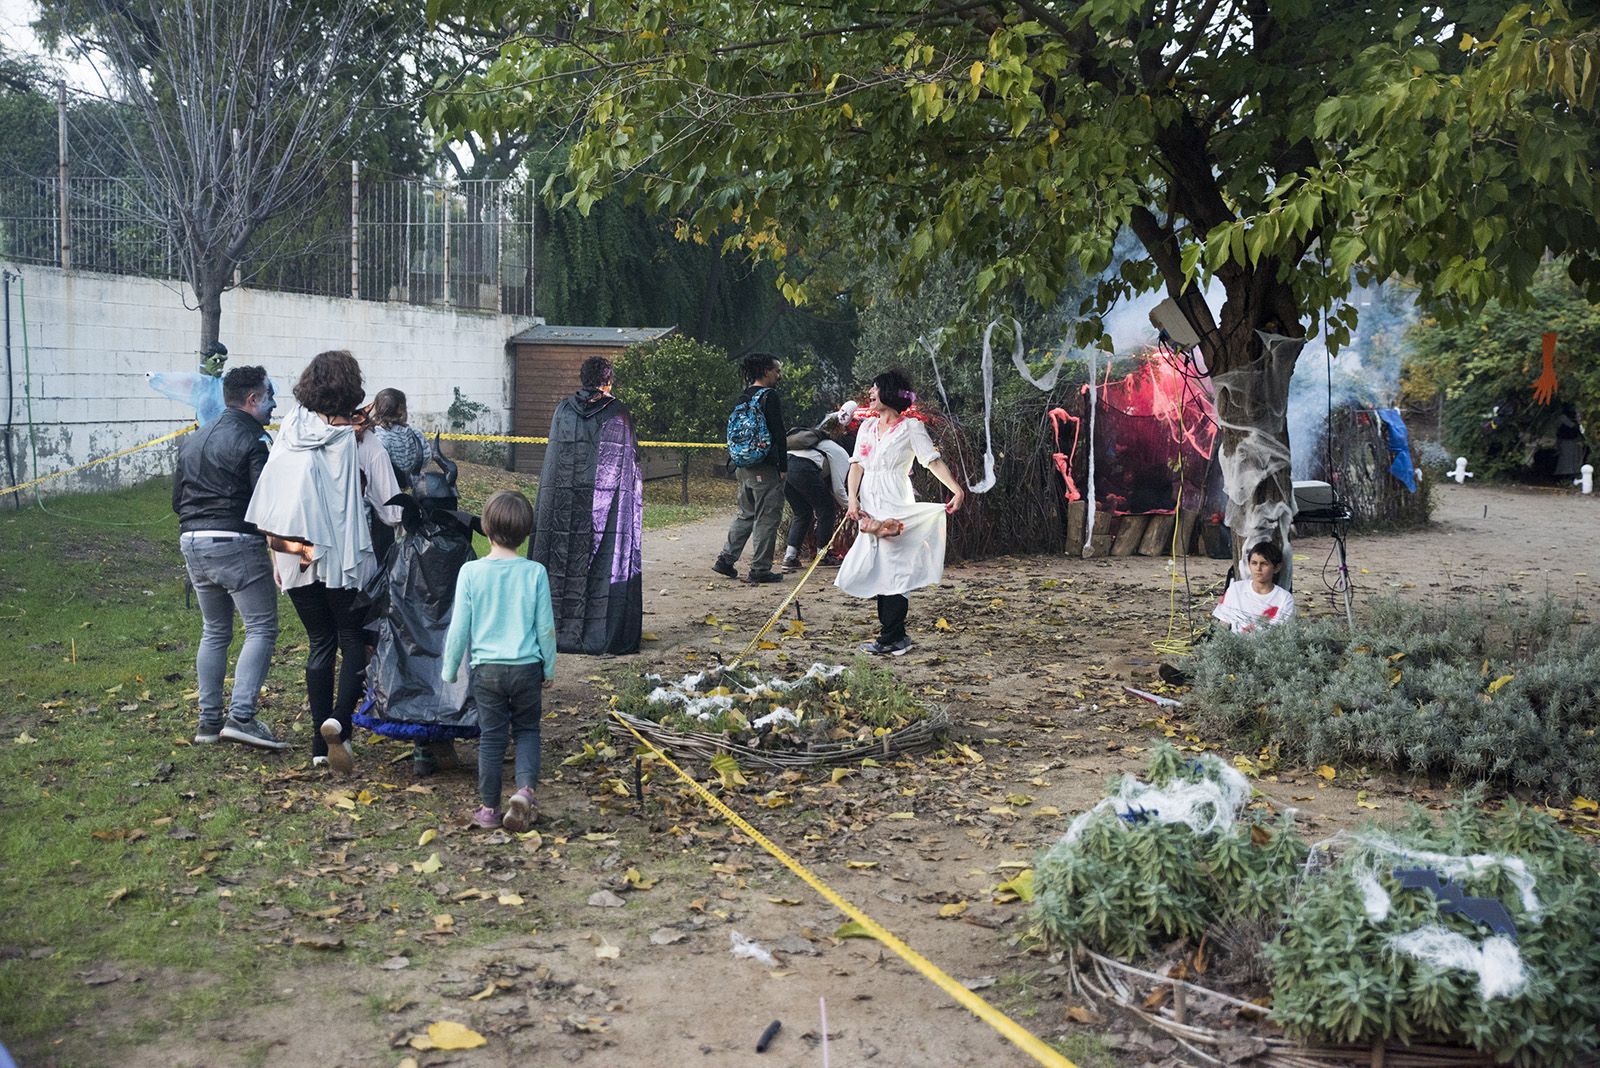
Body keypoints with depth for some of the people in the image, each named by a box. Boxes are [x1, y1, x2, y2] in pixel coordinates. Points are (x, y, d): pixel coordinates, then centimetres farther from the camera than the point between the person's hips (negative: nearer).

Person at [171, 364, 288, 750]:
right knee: (261, 629, -5)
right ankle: (241, 716, -15)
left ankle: (209, 720, 16)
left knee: (214, 632, 16)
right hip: (237, 544, -8)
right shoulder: (250, 442, -10)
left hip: (193, 543, 8)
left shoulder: (193, 441, 17)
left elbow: (177, 497, 21)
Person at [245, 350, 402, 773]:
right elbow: (390, 509, -7)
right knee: (355, 639, 9)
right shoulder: (361, 443, -10)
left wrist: (278, 547, 10)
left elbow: (265, 504, 4)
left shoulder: (289, 434, 2)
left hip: (297, 559, 4)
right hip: (346, 559, -4)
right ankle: (338, 721, -15)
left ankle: (321, 745, 15)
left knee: (320, 642, 13)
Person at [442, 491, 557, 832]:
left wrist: (449, 669, 9)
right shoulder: (535, 573, -8)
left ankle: (489, 809, 18)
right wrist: (549, 668, 12)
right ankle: (525, 789, -5)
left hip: (486, 667, 0)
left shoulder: (471, 572, -9)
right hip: (527, 667, 0)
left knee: (491, 737, 11)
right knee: (527, 730, 16)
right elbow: (546, 627, -1)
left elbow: (459, 627, -4)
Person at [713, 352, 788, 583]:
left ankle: (725, 560, 17)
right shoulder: (770, 397, -13)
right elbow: (778, 434, -15)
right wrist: (783, 467, -11)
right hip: (766, 468, -8)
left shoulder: (743, 398, 11)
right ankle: (760, 569, 2)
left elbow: (735, 432, 16)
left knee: (746, 514, 19)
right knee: (767, 518, 0)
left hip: (744, 467, 8)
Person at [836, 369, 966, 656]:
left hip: (895, 507, -7)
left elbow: (933, 460, -10)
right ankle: (894, 635, 13)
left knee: (892, 568, -8)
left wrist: (957, 489, -22)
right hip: (870, 508, 7)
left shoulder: (910, 426, -2)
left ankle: (892, 639, -6)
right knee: (877, 570, 6)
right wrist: (852, 499, -3)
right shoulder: (867, 427, 15)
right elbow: (857, 464, 10)